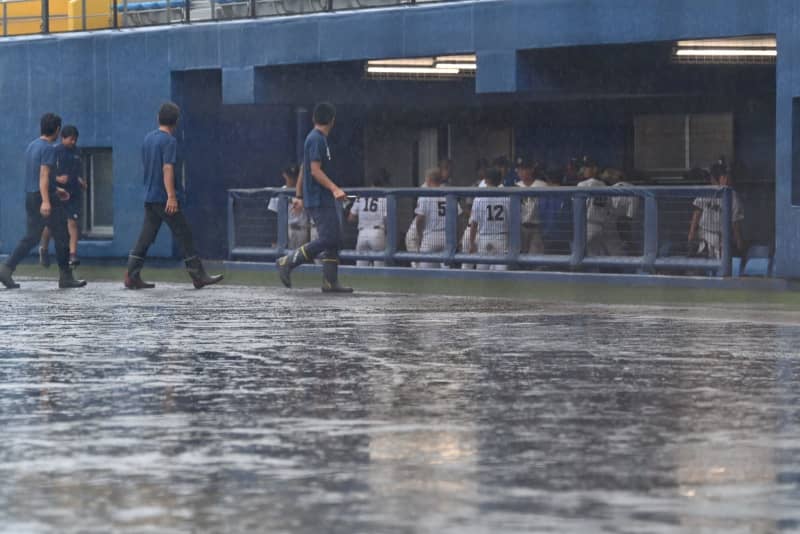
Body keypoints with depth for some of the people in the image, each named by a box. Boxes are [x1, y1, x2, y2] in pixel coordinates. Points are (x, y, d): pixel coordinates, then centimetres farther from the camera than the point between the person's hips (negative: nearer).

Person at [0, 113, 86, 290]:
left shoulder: (31, 146, 15)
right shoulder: (48, 149, -13)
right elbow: (44, 175, -21)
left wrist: (56, 189, 31)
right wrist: (46, 201, -28)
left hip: (30, 196, 8)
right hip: (46, 196, -8)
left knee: (31, 237, 9)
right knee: (62, 237, 2)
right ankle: (66, 277, 6)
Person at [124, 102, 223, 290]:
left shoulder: (148, 139, 12)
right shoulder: (169, 141, -12)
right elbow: (167, 169, -20)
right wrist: (171, 196, -25)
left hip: (149, 197, 8)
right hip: (164, 197, -8)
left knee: (145, 237, 7)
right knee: (184, 236, -1)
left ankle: (132, 277, 1)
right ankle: (199, 276, 2)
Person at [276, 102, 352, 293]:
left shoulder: (316, 139, 18)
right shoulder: (317, 139, -12)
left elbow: (304, 170, 22)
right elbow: (315, 170, -20)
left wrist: (300, 196, 27)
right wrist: (334, 189, -29)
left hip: (325, 200, 10)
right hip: (319, 200, -10)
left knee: (335, 240, 6)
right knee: (327, 239, -15)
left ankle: (330, 282, 4)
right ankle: (287, 262, -10)